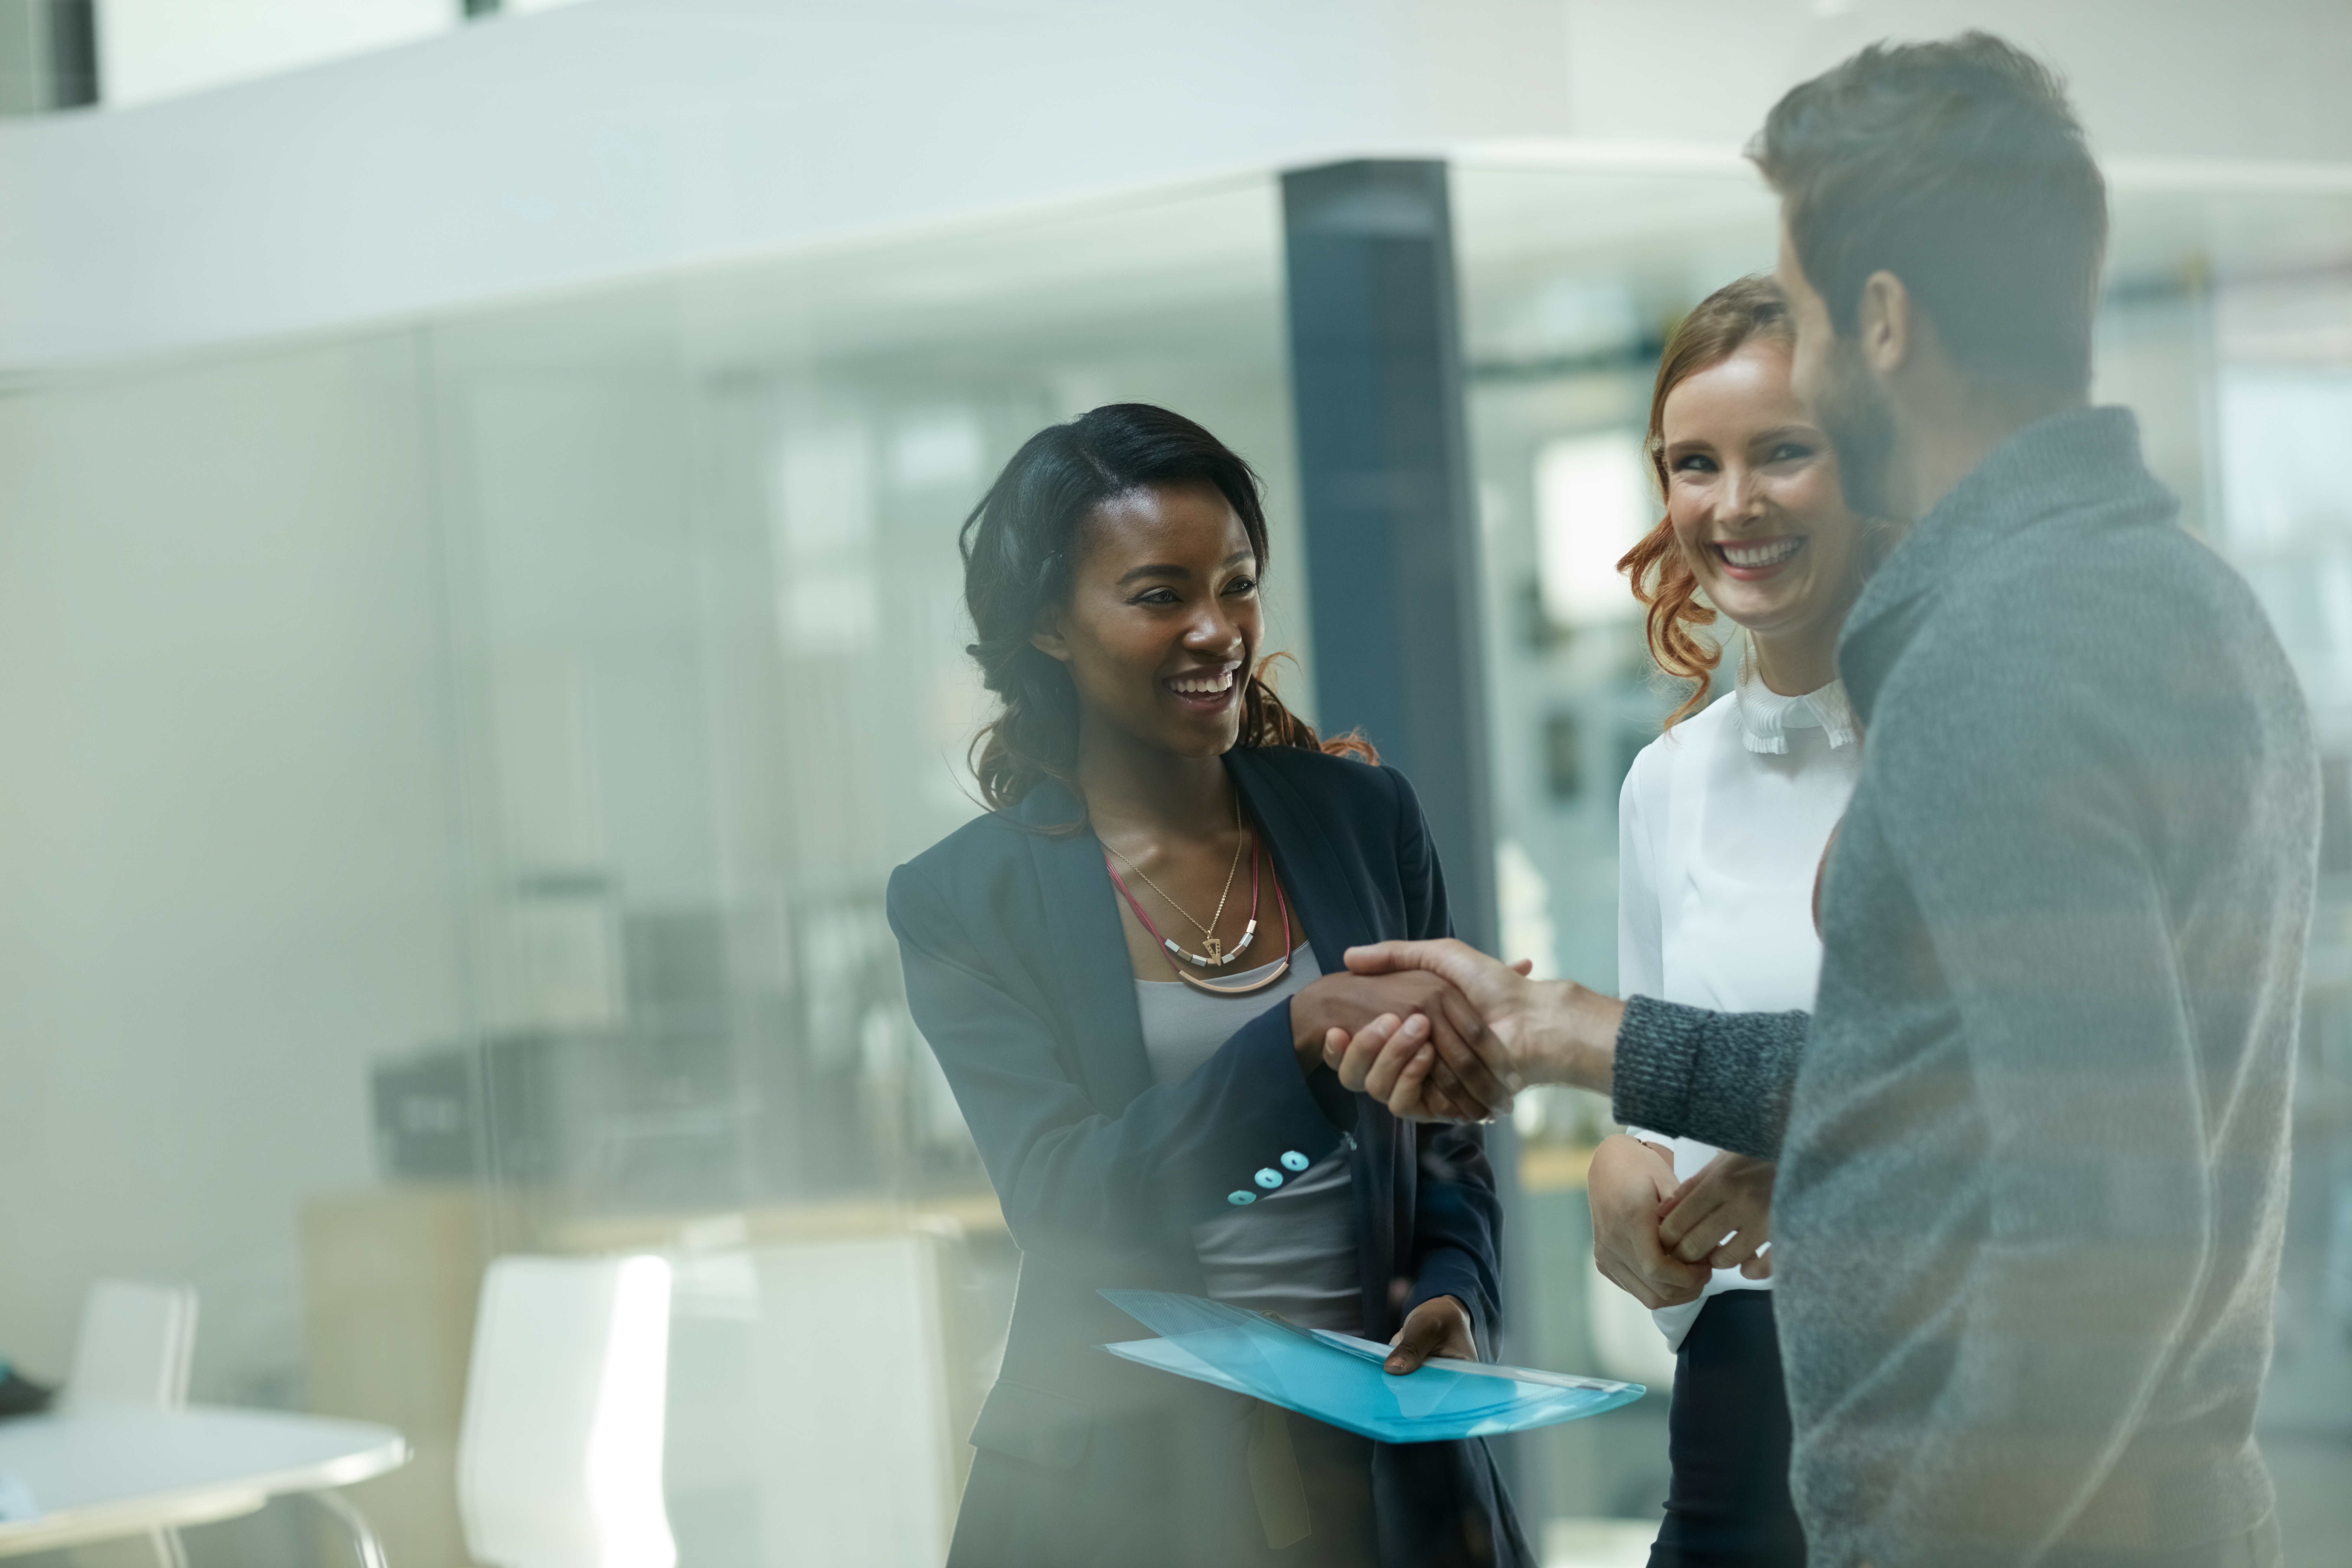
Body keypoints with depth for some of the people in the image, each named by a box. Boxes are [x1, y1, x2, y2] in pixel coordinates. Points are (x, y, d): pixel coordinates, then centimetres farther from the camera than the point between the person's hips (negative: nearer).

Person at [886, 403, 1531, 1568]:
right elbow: (1062, 1200, -18)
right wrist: (1307, 1026, -30)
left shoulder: (1362, 815, 3)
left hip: (1385, 1462, 3)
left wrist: (1455, 1298, -9)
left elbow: (1448, 1134, 11)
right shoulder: (966, 902, -7)